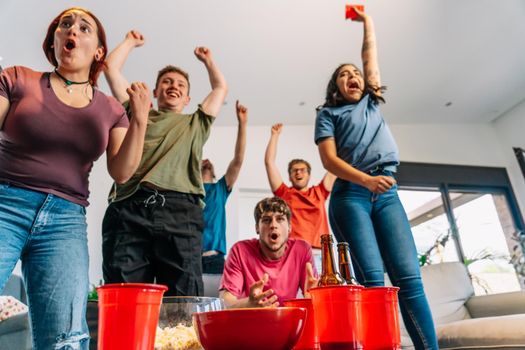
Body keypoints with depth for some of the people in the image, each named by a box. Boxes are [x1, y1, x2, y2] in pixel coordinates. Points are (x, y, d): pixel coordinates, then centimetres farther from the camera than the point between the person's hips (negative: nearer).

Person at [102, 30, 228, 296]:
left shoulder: (195, 125, 33)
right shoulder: (137, 113, 30)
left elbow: (220, 87, 42)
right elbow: (111, 68, 32)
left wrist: (207, 60, 54)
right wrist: (131, 42, 46)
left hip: (180, 211, 0)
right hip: (129, 208, 0)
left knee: (183, 301, -9)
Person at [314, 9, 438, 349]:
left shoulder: (372, 103, 26)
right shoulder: (328, 113, 12)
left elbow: (371, 56, 31)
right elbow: (329, 159, -2)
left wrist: (366, 20, 41)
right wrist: (366, 180, -16)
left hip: (387, 194, 4)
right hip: (351, 195, -3)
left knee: (409, 276, -8)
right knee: (372, 279, -14)